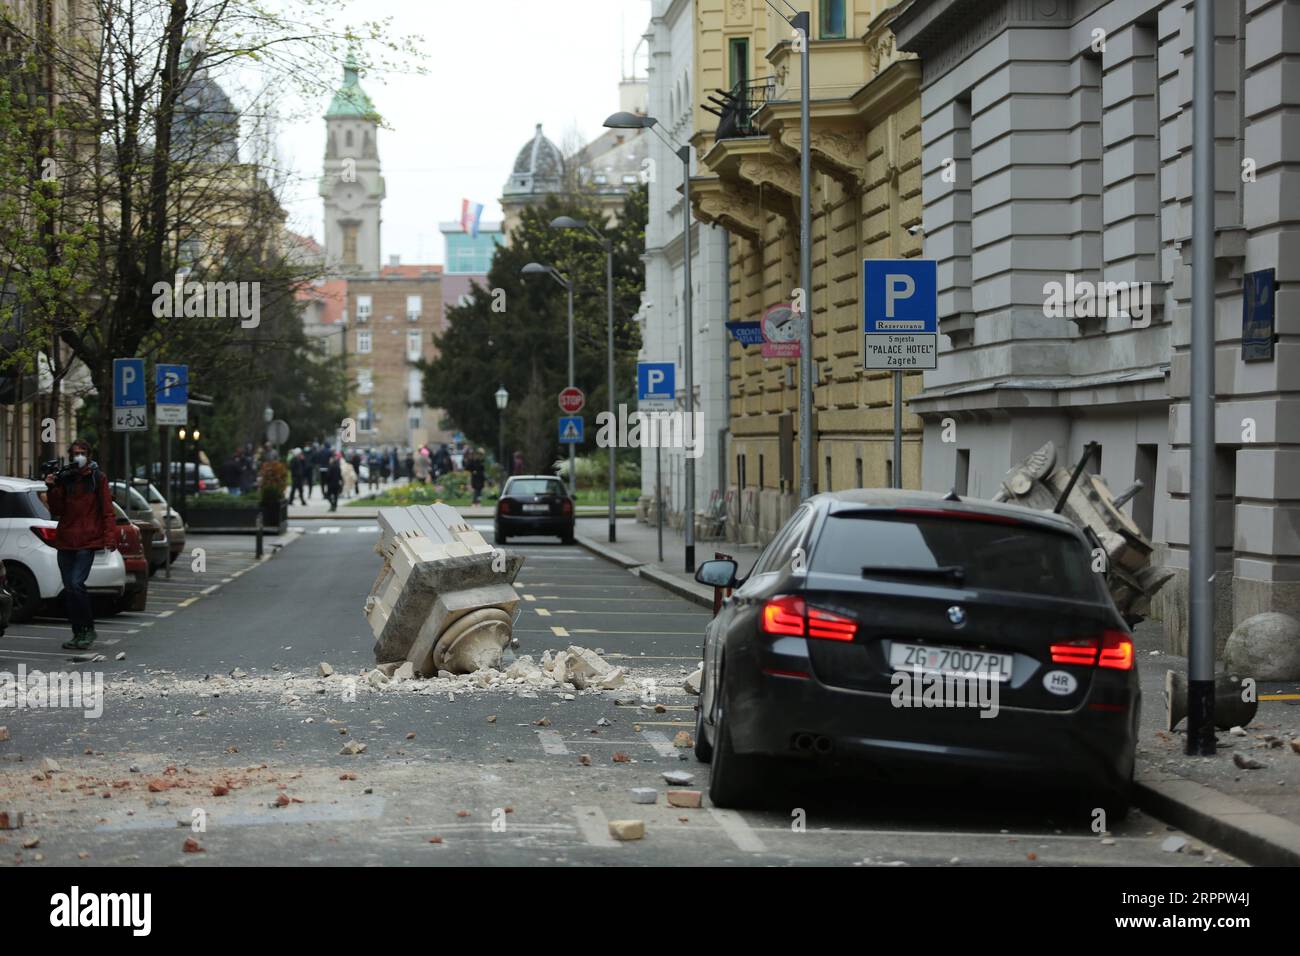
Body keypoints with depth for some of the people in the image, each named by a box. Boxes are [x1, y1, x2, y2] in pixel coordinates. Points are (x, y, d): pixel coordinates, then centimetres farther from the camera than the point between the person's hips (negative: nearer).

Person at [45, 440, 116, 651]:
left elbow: (107, 511, -3)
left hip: (87, 541, -5)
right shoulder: (64, 479, 9)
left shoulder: (98, 478, 0)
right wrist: (52, 489, -9)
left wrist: (109, 538, -13)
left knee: (76, 584, -18)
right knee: (69, 589, 5)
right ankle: (78, 634, 14)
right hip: (65, 540, 5)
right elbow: (56, 511, 6)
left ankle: (89, 629, -3)